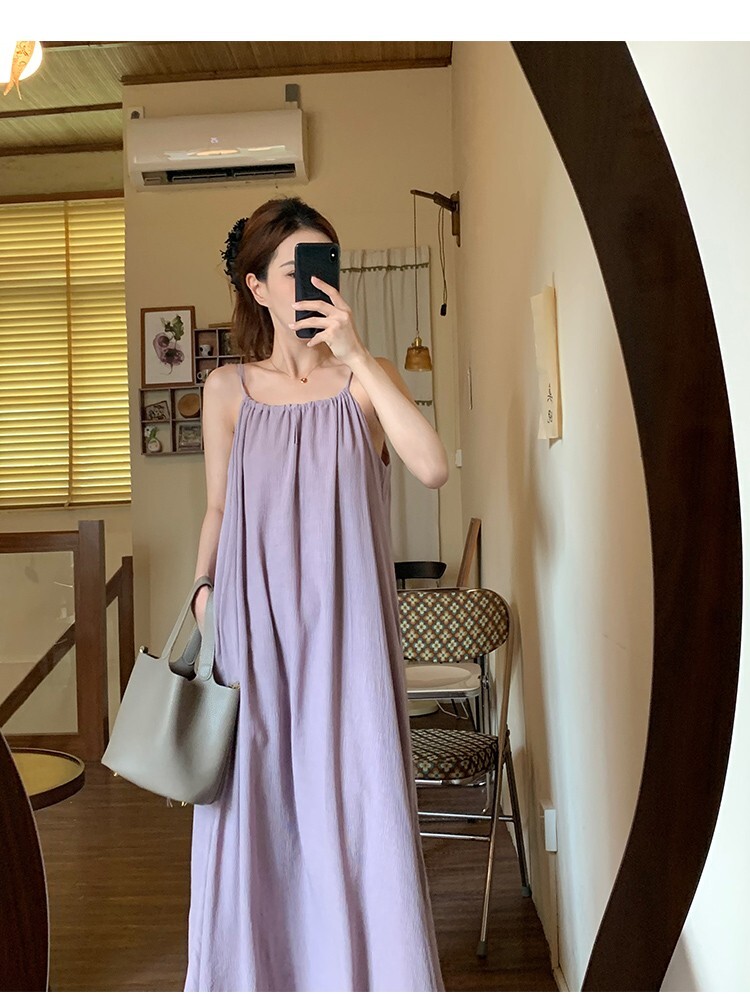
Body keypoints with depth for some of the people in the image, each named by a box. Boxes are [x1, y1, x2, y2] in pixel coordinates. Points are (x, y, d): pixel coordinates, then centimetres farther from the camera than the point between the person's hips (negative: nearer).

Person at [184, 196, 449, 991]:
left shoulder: (366, 377, 2)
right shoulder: (229, 389, 5)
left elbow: (432, 468, -16)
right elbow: (217, 511, 11)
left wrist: (357, 356, -17)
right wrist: (203, 592, -2)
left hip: (345, 627, -1)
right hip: (255, 626, 1)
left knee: (360, 806, 4)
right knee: (259, 813, 10)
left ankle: (369, 970, 26)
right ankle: (261, 970, 32)